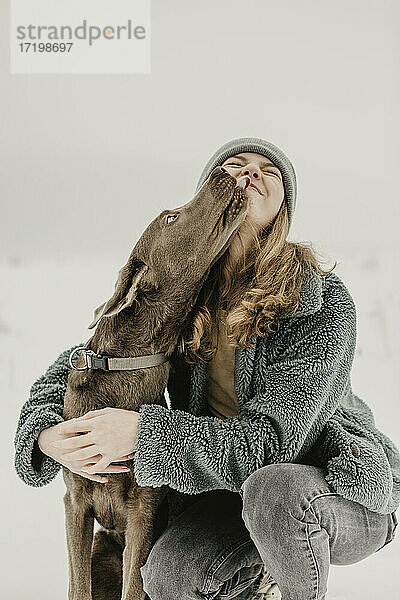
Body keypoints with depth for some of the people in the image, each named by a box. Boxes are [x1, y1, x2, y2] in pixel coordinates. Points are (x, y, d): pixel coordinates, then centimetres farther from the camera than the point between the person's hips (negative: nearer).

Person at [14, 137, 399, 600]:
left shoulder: (324, 302, -22)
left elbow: (271, 440, -29)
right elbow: (72, 368, 1)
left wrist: (143, 433, -37)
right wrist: (47, 437, -21)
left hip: (345, 484, -3)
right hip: (234, 480, 4)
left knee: (275, 492, -37)